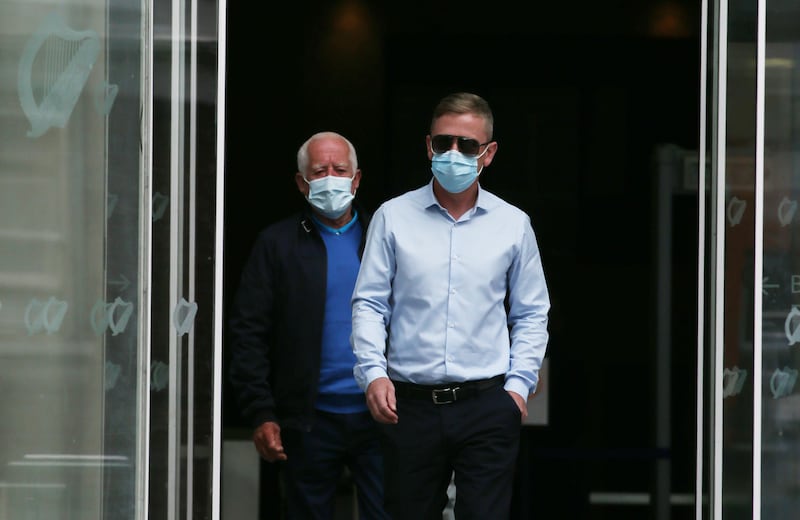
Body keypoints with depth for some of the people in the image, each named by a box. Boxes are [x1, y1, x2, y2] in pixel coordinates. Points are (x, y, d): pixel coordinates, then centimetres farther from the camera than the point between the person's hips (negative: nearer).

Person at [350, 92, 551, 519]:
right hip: (409, 404, 0)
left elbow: (531, 316, 12)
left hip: (487, 405, 0)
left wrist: (519, 384, 1)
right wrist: (373, 372, -8)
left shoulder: (513, 224, 7)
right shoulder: (393, 217, 5)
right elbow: (369, 303, 5)